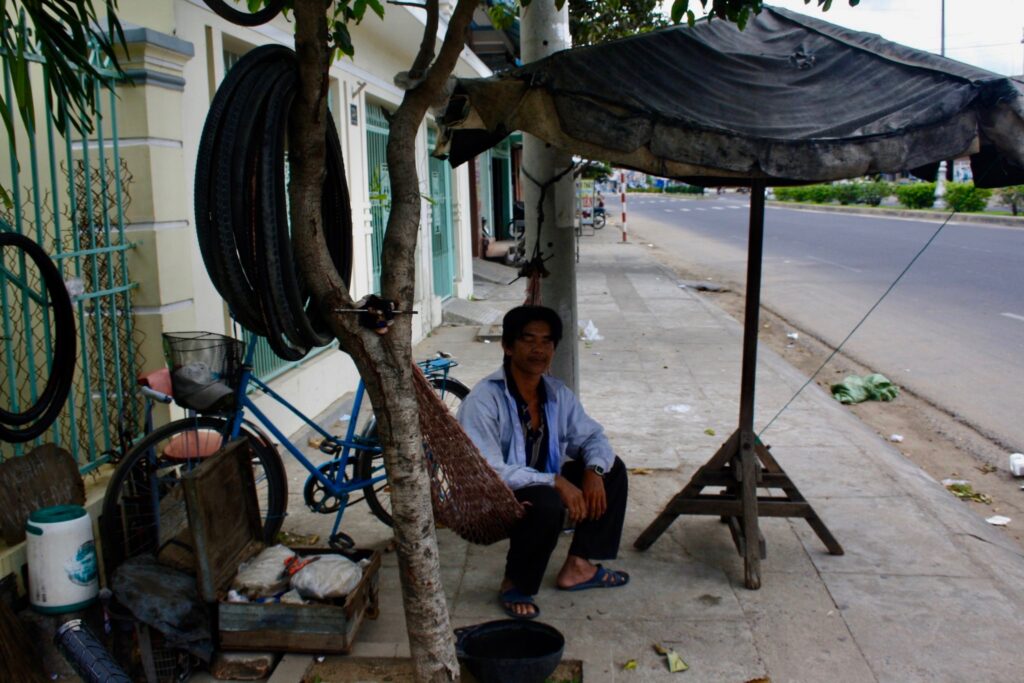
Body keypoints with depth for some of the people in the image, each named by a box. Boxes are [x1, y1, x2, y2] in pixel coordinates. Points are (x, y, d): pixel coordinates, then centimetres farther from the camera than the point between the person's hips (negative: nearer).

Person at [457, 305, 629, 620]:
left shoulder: (557, 394, -1)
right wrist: (555, 482, -31)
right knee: (546, 503, -37)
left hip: (541, 485, 8)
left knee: (612, 468, 2)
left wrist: (594, 470, -15)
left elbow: (592, 436, 8)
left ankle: (577, 566, 8)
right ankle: (514, 586, -10)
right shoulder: (484, 400, -23)